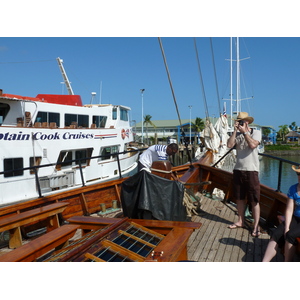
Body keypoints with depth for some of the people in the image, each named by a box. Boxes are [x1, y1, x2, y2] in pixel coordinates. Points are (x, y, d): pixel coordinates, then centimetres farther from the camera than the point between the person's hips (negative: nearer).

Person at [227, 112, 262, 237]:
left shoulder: (256, 132, -1)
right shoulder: (237, 134, 8)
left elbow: (253, 145, -20)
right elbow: (229, 145, -9)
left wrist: (244, 132, -12)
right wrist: (235, 131, -9)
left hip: (251, 170, -4)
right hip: (238, 169, 5)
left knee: (254, 200, -2)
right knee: (240, 198, 13)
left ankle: (256, 226, 5)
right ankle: (240, 221, 27)